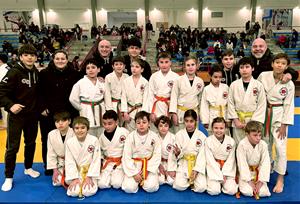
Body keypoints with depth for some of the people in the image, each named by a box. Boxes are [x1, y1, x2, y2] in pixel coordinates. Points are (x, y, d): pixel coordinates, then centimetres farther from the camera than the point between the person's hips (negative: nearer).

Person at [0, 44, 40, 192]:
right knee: (12, 147, -1)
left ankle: (28, 168, 36)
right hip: (16, 115, -5)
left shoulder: (36, 73, 3)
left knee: (31, 143, 17)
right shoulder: (14, 72, -14)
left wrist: (40, 108, 7)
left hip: (32, 115, 5)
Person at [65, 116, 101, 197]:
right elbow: (69, 162, -6)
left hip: (90, 171, -1)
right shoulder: (69, 142, -8)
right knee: (73, 192, -20)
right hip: (76, 172, 1)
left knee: (88, 192, -22)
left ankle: (89, 181, 11)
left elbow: (96, 160, -10)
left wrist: (89, 177, -14)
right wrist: (74, 178, -14)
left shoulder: (94, 140, -13)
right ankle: (76, 182, 13)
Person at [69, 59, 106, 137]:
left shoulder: (101, 83, 3)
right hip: (87, 114, -3)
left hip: (101, 113, 3)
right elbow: (73, 99, -4)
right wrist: (81, 108, 0)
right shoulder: (80, 83, -5)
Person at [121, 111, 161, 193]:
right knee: (129, 188, -18)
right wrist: (134, 173, -13)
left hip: (150, 164, 1)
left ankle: (142, 179, 13)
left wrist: (148, 169, -15)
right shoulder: (131, 137, -9)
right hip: (134, 164, 0)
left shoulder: (154, 137, -6)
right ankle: (137, 178, 15)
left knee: (151, 188, -20)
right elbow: (126, 156, -7)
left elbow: (157, 155, -4)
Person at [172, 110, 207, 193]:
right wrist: (177, 153, -25)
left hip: (198, 165, 0)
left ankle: (192, 180, 14)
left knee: (201, 188, -18)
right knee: (180, 186, -20)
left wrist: (196, 170, -15)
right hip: (183, 165, 0)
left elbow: (202, 155, -5)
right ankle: (189, 180, 13)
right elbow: (178, 155, 0)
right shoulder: (179, 134, -4)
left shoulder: (202, 136, -4)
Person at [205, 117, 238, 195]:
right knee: (214, 191, -19)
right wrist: (220, 176, -11)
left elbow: (230, 160, -1)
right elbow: (210, 160, -9)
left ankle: (223, 183, 17)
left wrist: (224, 174, -11)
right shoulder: (208, 141, -10)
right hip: (214, 170, -2)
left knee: (231, 191, -15)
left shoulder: (231, 141, -5)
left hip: (227, 170, 2)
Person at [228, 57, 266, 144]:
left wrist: (253, 122, -10)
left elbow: (262, 105, -3)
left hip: (253, 121, -1)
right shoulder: (234, 85, 0)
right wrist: (236, 120, -5)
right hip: (238, 121, 1)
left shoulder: (259, 85, -3)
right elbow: (230, 103, 2)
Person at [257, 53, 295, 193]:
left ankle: (280, 179, 10)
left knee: (280, 147, -5)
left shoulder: (289, 84, -9)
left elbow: (289, 105, -5)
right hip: (263, 113, 2)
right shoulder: (263, 76, -7)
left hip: (279, 115, -2)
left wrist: (284, 125, -8)